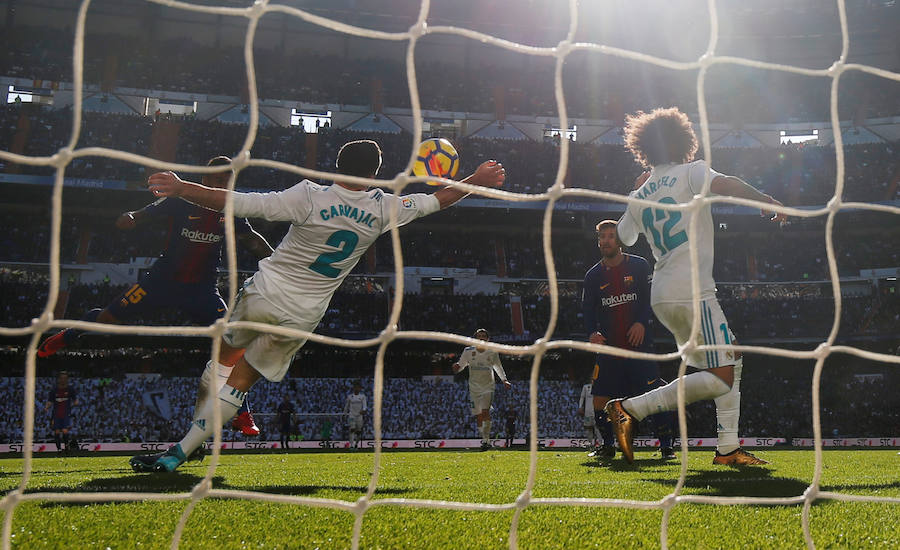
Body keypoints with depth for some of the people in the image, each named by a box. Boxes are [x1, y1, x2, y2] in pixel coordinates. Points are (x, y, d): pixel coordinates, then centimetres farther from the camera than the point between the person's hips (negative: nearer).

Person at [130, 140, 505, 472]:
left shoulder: (309, 197, -16)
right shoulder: (383, 209, -6)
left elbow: (238, 204, -19)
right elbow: (437, 201, 9)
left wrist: (181, 189, -14)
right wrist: (477, 180, 23)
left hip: (263, 296, -2)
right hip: (302, 318, 3)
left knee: (225, 351, 28)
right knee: (241, 380, 9)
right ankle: (178, 453, 5)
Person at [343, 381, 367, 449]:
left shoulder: (362, 396, 5)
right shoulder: (350, 396, 6)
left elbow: (364, 405, -7)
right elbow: (346, 406, 17)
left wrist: (363, 410, -28)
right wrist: (345, 413, 23)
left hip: (359, 415, 1)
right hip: (351, 415, -1)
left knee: (358, 431, 5)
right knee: (352, 429, -16)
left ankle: (356, 443, 29)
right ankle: (351, 445, -17)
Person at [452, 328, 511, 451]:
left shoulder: (492, 352, 0)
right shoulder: (468, 351, 0)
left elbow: (498, 367, 15)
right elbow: (461, 365, 6)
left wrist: (504, 380, 5)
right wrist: (456, 367, -17)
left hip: (488, 387, -2)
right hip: (474, 388, 2)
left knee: (485, 411, -21)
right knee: (478, 416, 1)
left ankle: (486, 439, -18)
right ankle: (486, 439, 18)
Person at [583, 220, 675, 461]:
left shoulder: (639, 266, 4)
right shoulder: (593, 275, 9)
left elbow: (651, 297, 2)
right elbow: (588, 310, 9)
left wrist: (641, 322, -14)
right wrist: (593, 332, -10)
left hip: (639, 344, -2)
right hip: (609, 348, 2)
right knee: (600, 399, -2)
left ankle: (666, 447, -2)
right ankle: (607, 446, 16)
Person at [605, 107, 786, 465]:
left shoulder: (639, 196, 15)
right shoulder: (690, 172, -2)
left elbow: (623, 237, 31)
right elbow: (724, 184, -23)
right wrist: (768, 200, -16)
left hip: (662, 297, 8)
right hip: (691, 292, -8)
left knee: (732, 362, 17)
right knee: (719, 379, -9)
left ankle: (728, 448, 13)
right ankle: (630, 408, -13)